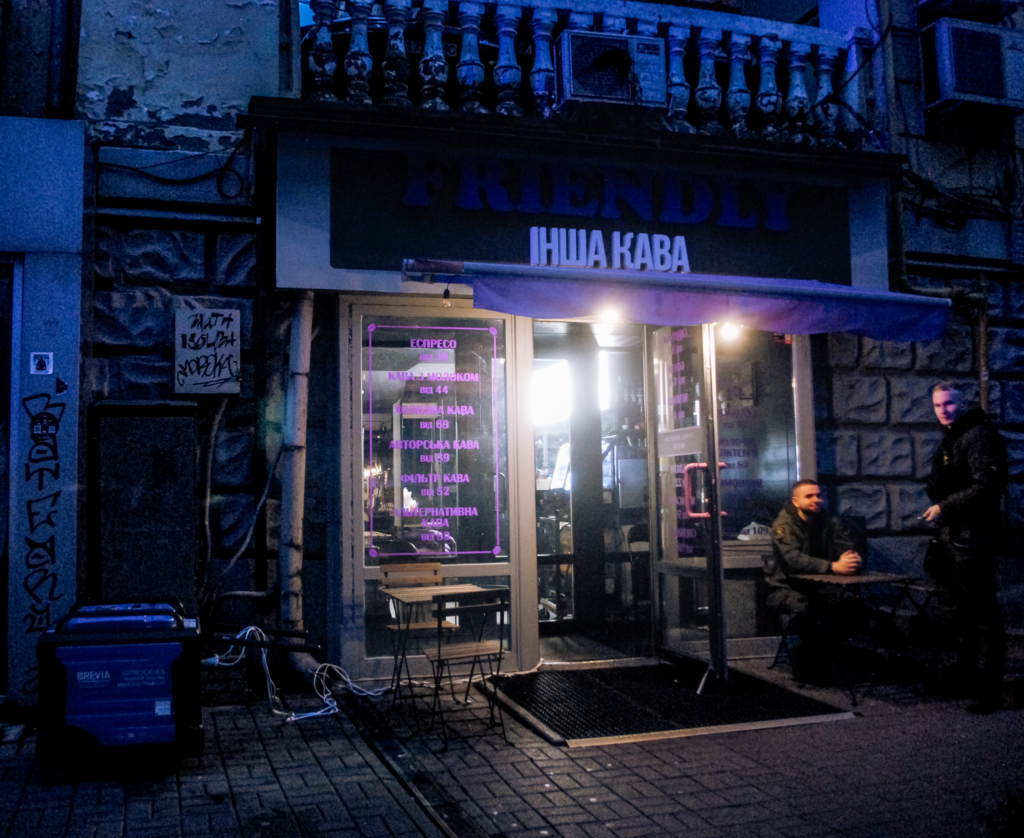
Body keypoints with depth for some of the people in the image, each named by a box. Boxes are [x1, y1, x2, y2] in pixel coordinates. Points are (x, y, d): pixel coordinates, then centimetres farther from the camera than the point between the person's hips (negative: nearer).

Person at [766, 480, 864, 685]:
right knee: (802, 606, -35)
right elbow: (793, 560, -30)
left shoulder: (830, 522, 3)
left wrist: (853, 560, -34)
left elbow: (849, 550, -7)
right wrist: (833, 566, -41)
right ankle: (803, 669, -17)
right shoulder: (784, 525, -13)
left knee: (848, 602, -22)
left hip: (817, 586, 5)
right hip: (785, 587, -5)